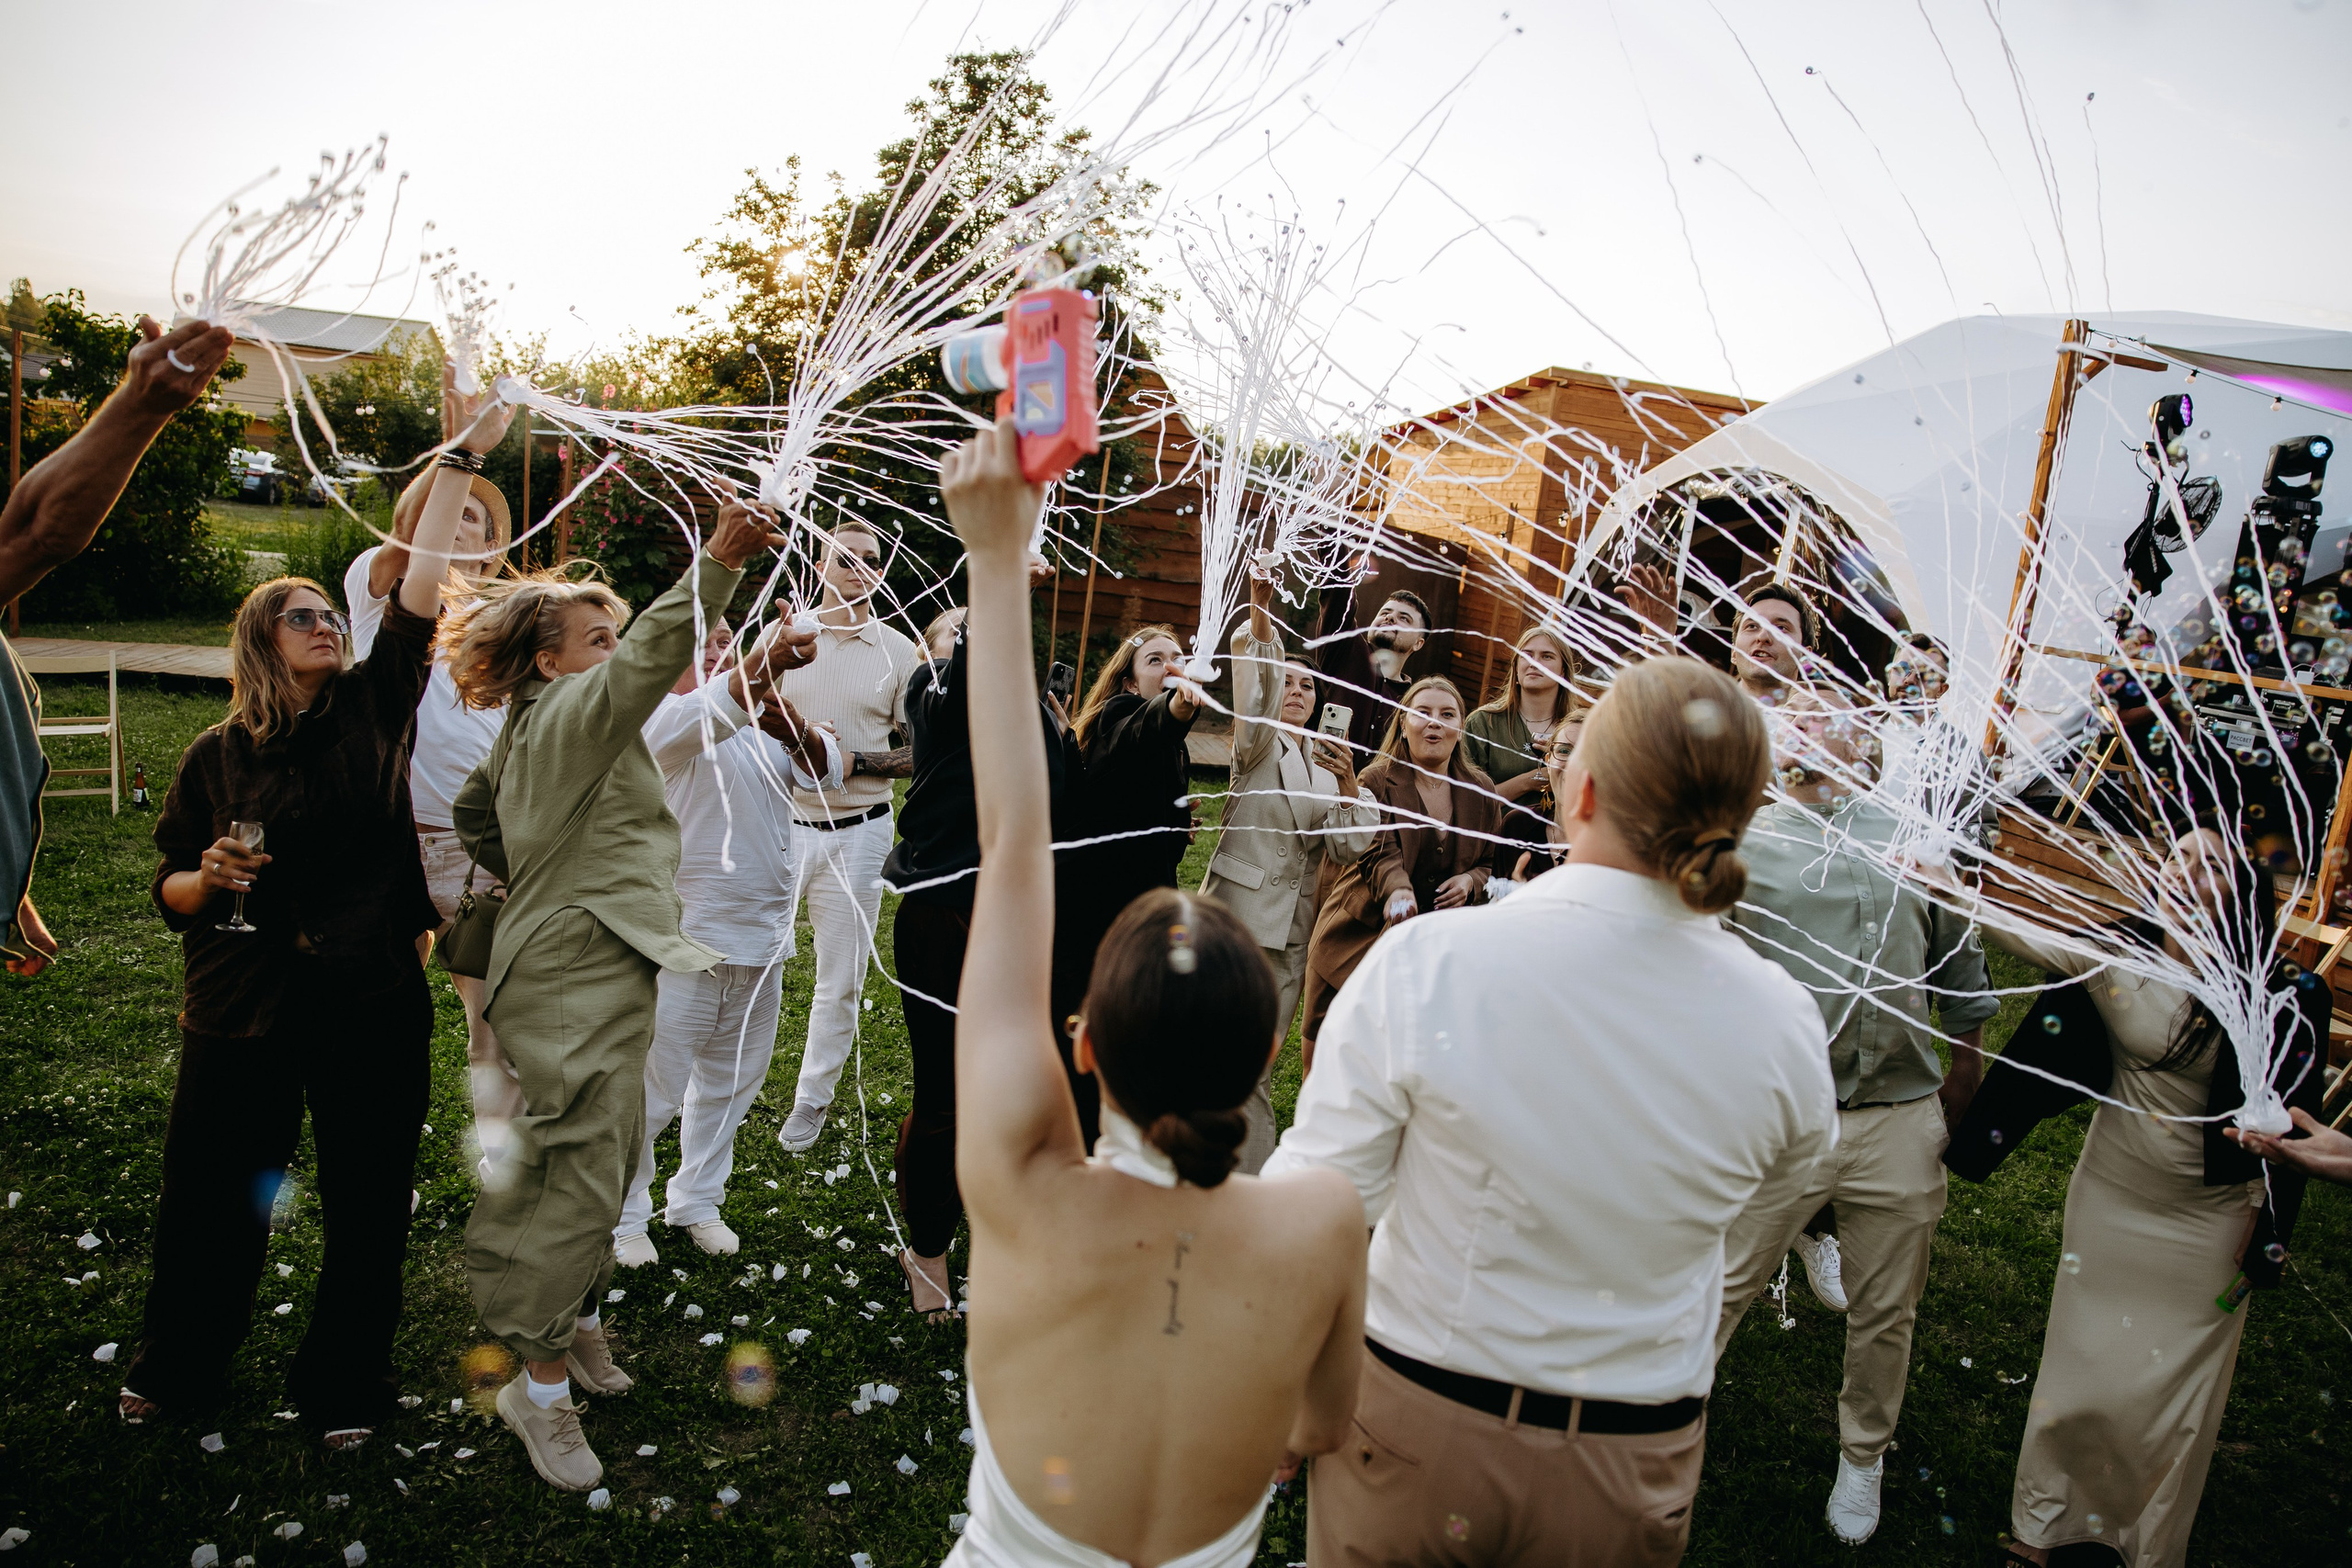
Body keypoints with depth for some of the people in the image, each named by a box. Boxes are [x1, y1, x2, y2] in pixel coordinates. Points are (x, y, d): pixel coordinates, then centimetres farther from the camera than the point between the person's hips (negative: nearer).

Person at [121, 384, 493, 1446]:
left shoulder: (375, 710, 1)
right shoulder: (218, 755, 1)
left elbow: (421, 586, -7)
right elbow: (170, 890, 8)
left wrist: (463, 459, -12)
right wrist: (210, 878, -15)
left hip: (372, 1009, 0)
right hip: (242, 1011, 0)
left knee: (367, 1206, 9)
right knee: (212, 1198, 12)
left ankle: (343, 1385, 30)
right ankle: (177, 1369, 38)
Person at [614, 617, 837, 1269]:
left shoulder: (763, 724, 13)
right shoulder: (663, 719, -7)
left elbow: (824, 768, -5)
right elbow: (708, 711, -31)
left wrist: (796, 729, -28)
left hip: (761, 938, 6)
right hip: (680, 940, -6)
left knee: (730, 1083, 18)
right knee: (650, 1091, 2)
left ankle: (697, 1201, 36)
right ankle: (623, 1217, 22)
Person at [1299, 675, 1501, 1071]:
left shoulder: (1481, 792, 6)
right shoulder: (1376, 782, -6)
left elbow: (1494, 861, 17)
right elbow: (1380, 851, -20)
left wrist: (1472, 880, -6)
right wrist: (1398, 889, -40)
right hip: (1360, 936, -2)